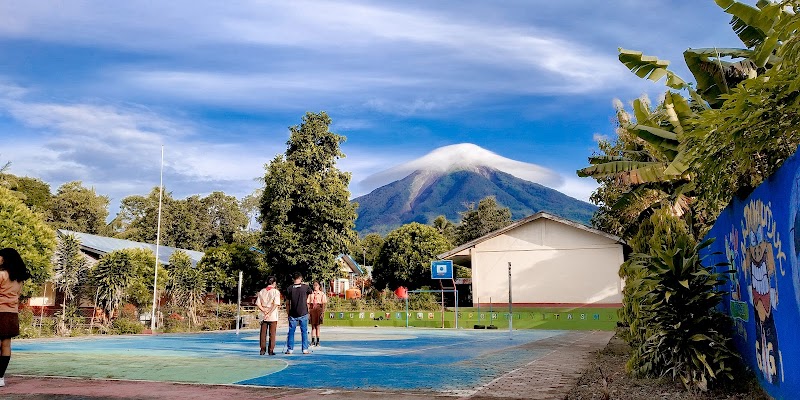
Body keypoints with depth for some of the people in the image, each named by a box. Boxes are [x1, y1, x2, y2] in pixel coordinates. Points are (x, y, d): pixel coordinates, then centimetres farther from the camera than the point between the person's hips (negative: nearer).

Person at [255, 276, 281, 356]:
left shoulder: (261, 291, 7)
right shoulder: (276, 291, -6)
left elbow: (258, 304, 1)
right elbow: (276, 304, -15)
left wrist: (264, 311, -4)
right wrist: (269, 313, -13)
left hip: (263, 316, 3)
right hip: (273, 316, -3)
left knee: (263, 333, 8)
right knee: (272, 333, 3)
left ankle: (262, 350, 8)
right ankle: (271, 350, 3)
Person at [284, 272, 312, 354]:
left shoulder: (289, 288, -2)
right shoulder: (305, 287, -4)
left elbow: (287, 303, 1)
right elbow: (310, 291, 20)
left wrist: (288, 313, 10)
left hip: (293, 314, 1)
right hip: (303, 313, 0)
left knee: (291, 332, 8)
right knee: (304, 331, 6)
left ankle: (290, 349, 10)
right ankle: (305, 349, 7)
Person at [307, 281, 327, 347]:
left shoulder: (322, 294, 2)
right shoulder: (311, 294, 11)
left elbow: (323, 304, -2)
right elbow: (309, 304, 10)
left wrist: (322, 313, -10)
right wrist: (308, 312, 3)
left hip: (319, 309, -2)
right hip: (312, 309, 2)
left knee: (317, 326, 0)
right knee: (313, 326, 3)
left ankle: (318, 341, 6)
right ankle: (313, 341, 5)